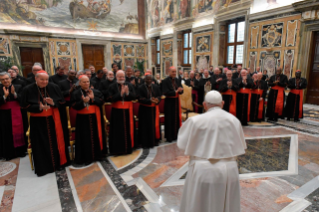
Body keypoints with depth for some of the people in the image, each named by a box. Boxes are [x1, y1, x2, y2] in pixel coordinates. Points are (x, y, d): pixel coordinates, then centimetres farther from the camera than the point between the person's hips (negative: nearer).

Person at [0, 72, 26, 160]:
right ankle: (9, 153, 14)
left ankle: (20, 150, 17)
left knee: (19, 131, 5)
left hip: (17, 114, 0)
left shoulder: (18, 87, 1)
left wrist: (14, 94, -19)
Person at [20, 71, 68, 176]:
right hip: (38, 121, -1)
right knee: (41, 144, 4)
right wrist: (38, 107, -20)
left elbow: (62, 101, 4)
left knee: (55, 141, 10)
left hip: (53, 119, 2)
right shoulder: (28, 89, -6)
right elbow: (24, 105, -4)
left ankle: (58, 161, 28)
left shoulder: (54, 87, -2)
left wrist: (53, 103, -18)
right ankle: (43, 167, 18)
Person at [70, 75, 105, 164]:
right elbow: (74, 106, -8)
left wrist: (93, 99, -16)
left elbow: (101, 102, -2)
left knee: (96, 136, 10)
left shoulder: (96, 92, 5)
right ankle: (86, 158, 13)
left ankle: (97, 155, 25)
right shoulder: (75, 93, 0)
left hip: (94, 118, 2)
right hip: (83, 119, -2)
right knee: (85, 139, 2)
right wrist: (83, 102, -24)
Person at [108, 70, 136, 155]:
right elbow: (111, 98, -12)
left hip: (127, 111, 2)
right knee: (118, 130, 2)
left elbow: (134, 97, -3)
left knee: (128, 129, 8)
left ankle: (128, 148, 22)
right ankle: (117, 149, 14)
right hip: (117, 112, -2)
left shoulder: (130, 85, 4)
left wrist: (127, 93, -22)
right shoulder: (112, 86, -2)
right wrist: (121, 93, -24)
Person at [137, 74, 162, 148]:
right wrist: (150, 100, -25)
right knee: (146, 126, 1)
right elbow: (140, 99, -13)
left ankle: (155, 140, 24)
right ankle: (145, 142, 12)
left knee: (155, 125, 9)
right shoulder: (141, 88, -6)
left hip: (154, 109, 4)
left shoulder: (156, 87, 6)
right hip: (144, 109, -4)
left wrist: (157, 100, -20)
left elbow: (159, 96, 3)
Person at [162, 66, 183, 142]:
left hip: (176, 101, 6)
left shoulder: (177, 80, 8)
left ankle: (176, 134, 24)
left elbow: (181, 91, 6)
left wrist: (180, 90, -17)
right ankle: (169, 136, 12)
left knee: (177, 118, 11)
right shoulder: (165, 81, -10)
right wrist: (175, 91, -25)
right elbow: (165, 92, -18)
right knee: (169, 119, 1)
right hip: (169, 102, -5)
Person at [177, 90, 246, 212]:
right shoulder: (234, 120, -3)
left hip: (203, 172, -3)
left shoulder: (195, 121, -13)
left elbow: (183, 144, -4)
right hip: (229, 171, 3)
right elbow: (240, 147, 6)